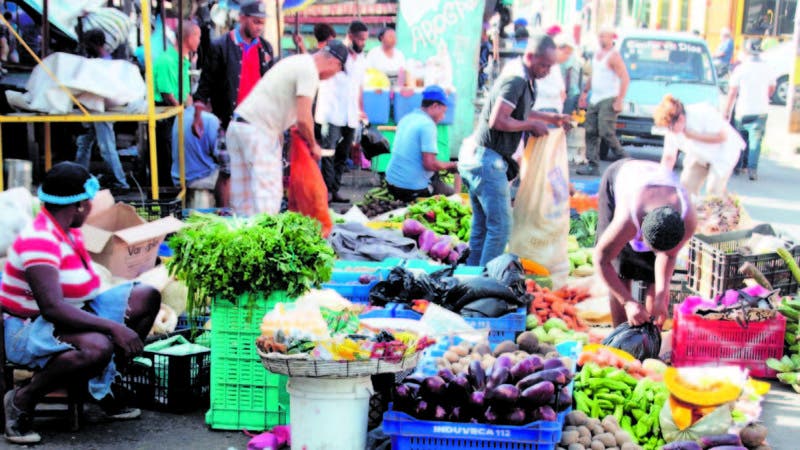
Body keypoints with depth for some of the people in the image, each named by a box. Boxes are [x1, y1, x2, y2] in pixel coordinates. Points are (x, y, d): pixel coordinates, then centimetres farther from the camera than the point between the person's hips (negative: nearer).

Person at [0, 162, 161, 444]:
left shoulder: (68, 231, 8)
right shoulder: (39, 241, -23)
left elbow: (85, 287, 16)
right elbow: (52, 308, -32)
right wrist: (113, 327, -32)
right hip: (29, 329, -10)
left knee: (146, 297, 0)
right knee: (97, 347, -40)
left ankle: (100, 384, 4)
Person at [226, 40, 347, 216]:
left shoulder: (298, 61, 20)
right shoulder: (309, 70, -10)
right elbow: (303, 118, -15)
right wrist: (313, 145, 1)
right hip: (258, 130, -10)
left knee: (243, 198, 10)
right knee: (268, 194, -8)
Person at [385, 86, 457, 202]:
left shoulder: (406, 118, 10)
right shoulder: (428, 124, -15)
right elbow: (429, 164, -22)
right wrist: (450, 165, -3)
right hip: (413, 190, -8)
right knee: (452, 195, 7)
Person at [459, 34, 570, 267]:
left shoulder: (524, 80, 14)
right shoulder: (516, 79, -18)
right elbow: (498, 120, -25)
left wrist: (551, 118, 23)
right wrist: (531, 125, -13)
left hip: (478, 160, 10)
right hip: (488, 160, -10)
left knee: (482, 226, 16)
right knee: (500, 226, -7)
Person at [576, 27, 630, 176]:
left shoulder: (613, 56, -12)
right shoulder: (597, 53, 15)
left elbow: (625, 79, -17)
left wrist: (619, 101, -22)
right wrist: (585, 92, 23)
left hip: (608, 100, -9)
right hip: (594, 99, 9)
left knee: (606, 132, -14)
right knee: (591, 132, 3)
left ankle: (621, 157, 4)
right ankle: (593, 165, 6)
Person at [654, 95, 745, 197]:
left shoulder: (703, 113, -33)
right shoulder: (672, 131, -17)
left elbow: (722, 136, -27)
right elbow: (668, 157, -9)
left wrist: (694, 136, -32)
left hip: (724, 150, -5)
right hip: (700, 155, 6)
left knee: (714, 189, -16)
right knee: (687, 183, -4)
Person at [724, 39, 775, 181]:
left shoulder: (740, 69, -9)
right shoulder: (767, 68, 1)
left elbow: (732, 92, -9)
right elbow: (772, 89, 15)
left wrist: (727, 111, -2)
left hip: (742, 110, -1)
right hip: (760, 111, 1)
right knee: (755, 141, 2)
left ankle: (737, 165, 21)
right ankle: (752, 168, -7)